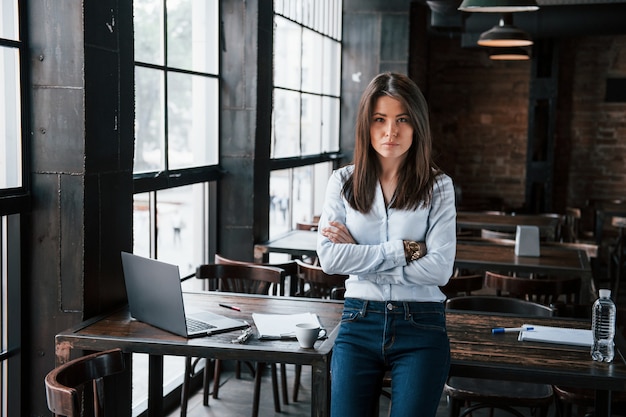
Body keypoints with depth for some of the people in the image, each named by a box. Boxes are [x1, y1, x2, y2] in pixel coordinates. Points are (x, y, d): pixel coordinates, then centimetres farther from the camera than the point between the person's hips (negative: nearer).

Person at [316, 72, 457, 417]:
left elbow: (439, 269, -12)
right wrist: (403, 250, -13)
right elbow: (329, 258, -9)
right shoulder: (343, 181, 2)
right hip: (359, 323, 1)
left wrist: (359, 256, -11)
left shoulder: (437, 186, -2)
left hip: (421, 327, -1)